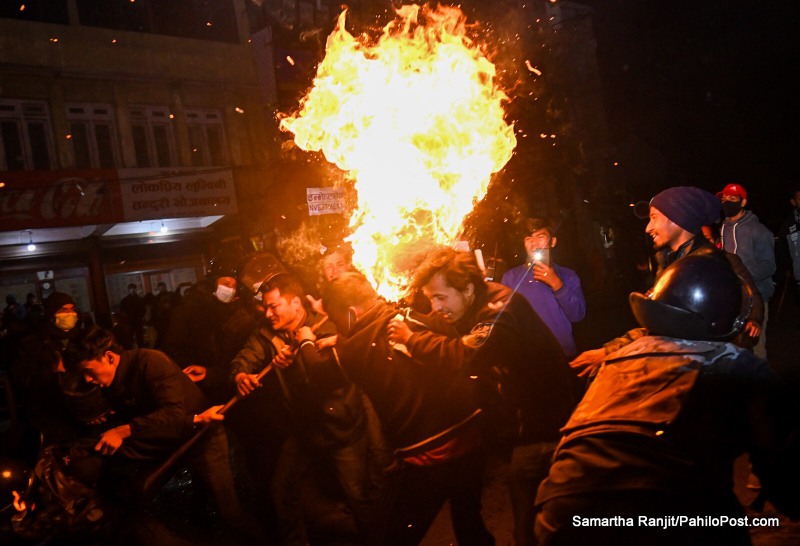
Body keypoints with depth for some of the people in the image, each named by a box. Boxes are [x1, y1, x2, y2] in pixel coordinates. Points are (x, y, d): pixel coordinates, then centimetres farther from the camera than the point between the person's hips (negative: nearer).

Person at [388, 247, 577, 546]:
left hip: (543, 428, -9)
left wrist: (411, 339, -29)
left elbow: (465, 354, -40)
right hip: (521, 423, 9)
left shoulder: (501, 306, -26)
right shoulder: (472, 311, 5)